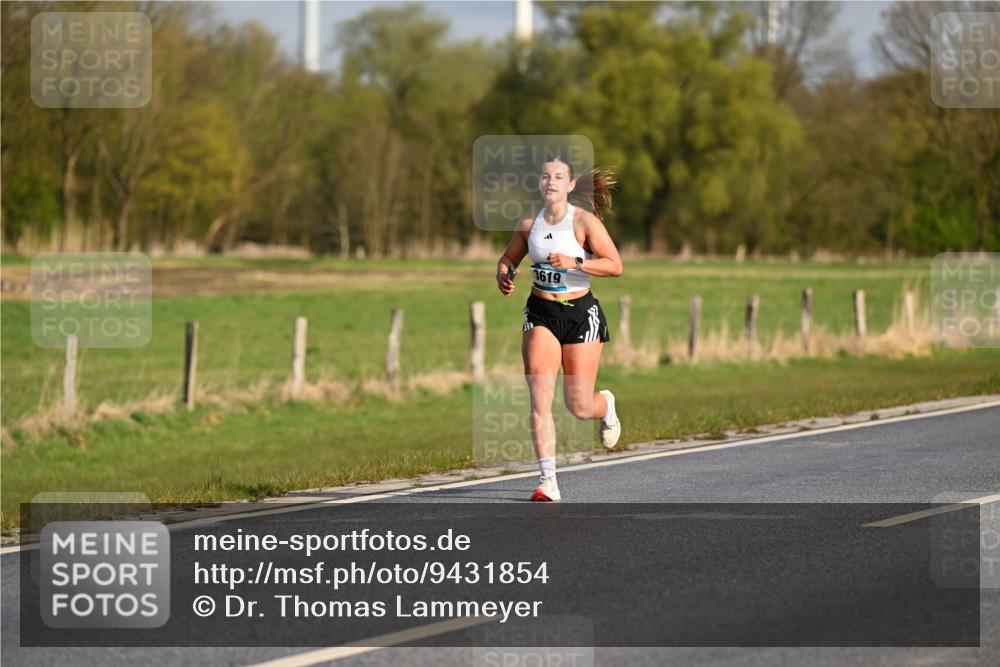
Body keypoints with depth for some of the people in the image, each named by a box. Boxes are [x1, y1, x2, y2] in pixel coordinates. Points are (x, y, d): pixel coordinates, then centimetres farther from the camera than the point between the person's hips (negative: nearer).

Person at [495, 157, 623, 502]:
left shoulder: (585, 221, -9)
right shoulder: (528, 224, 4)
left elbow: (615, 265, -13)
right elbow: (508, 258, 20)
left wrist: (574, 262, -25)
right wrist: (503, 275, -2)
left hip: (581, 313, -3)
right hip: (541, 314, 3)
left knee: (580, 408, 1)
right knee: (540, 398, -14)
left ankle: (607, 405, 39)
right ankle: (548, 480, -12)